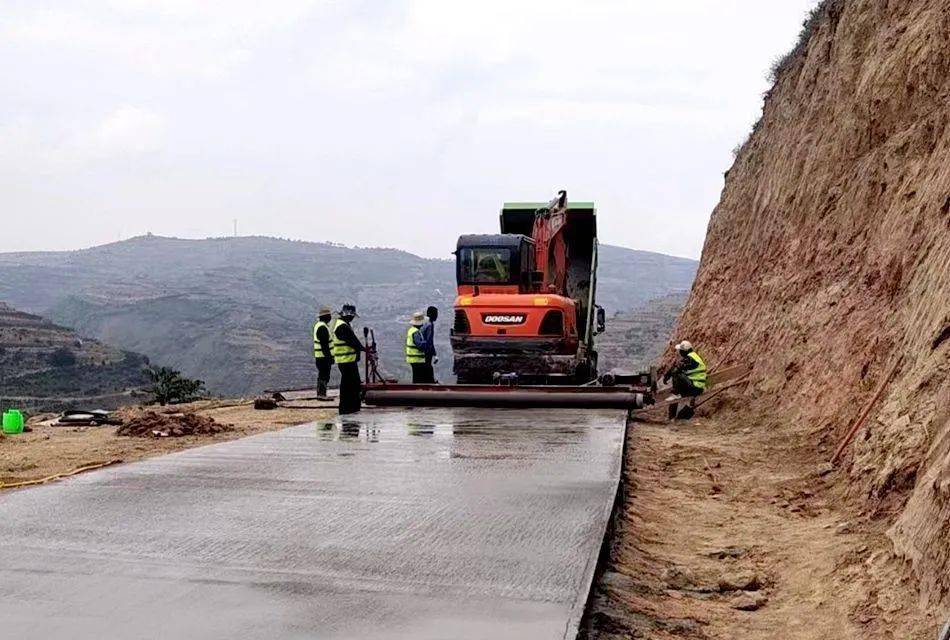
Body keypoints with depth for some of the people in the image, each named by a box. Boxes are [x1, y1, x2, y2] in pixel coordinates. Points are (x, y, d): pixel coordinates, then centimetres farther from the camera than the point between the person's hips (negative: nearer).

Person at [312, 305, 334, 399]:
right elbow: (324, 344, -23)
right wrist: (329, 356, -21)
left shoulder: (317, 325, 14)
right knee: (324, 376, -6)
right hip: (324, 356, -11)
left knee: (321, 376, 16)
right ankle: (322, 394, -5)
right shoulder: (323, 327, -19)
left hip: (318, 356, 11)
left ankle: (320, 394, 23)